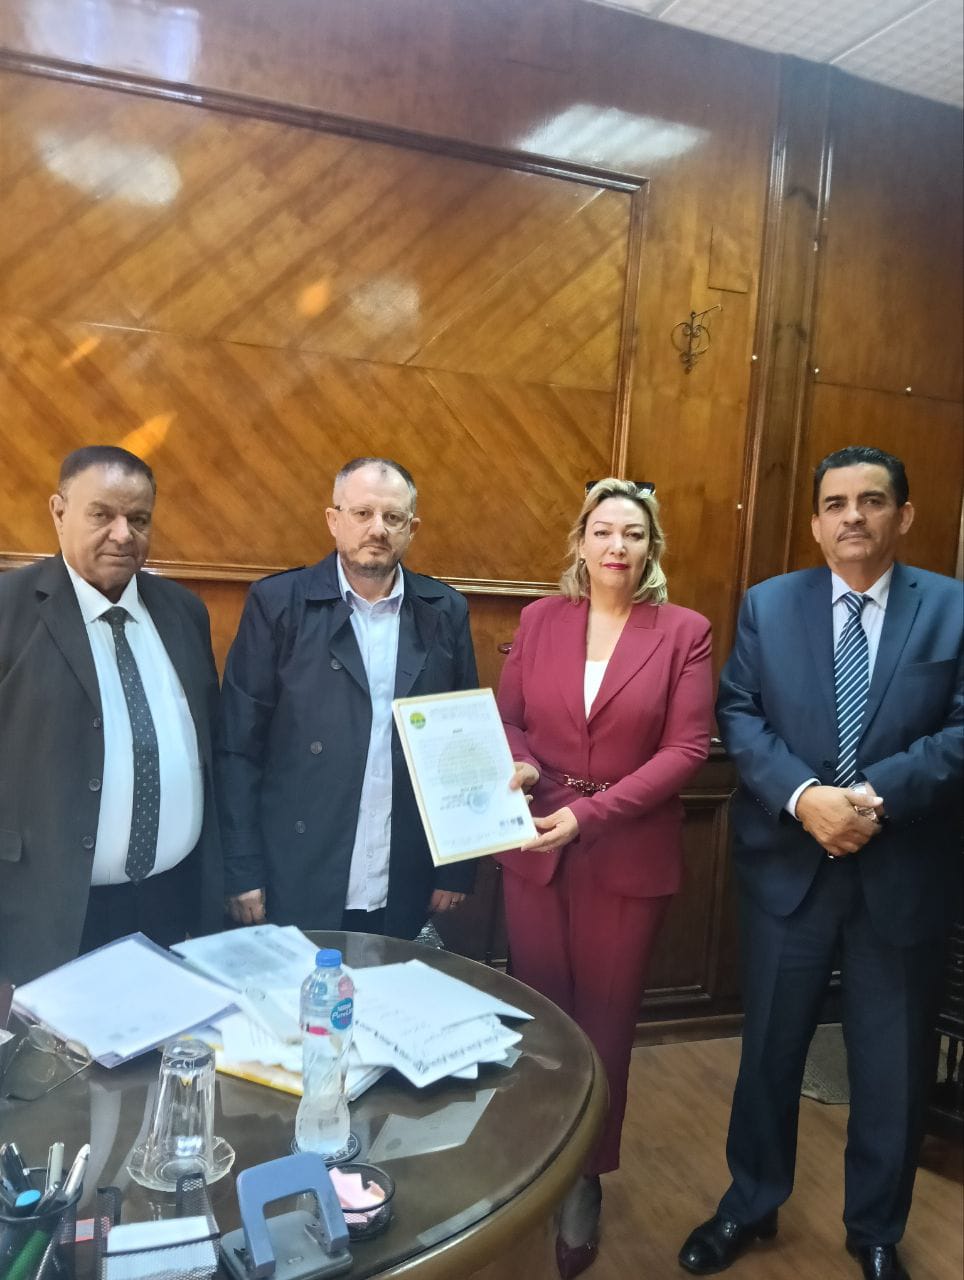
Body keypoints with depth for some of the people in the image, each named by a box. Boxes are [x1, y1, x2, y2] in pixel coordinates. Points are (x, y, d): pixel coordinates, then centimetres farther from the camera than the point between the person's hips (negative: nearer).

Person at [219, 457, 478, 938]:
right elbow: (240, 747, -5)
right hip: (296, 889, -2)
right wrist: (243, 872, -7)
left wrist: (457, 867, 4)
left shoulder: (445, 612, 2)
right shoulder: (278, 603, -6)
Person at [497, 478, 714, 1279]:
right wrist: (517, 766, -15)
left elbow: (687, 748, -9)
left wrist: (592, 811, -17)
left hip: (629, 855, -2)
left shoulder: (684, 632, -4)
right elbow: (506, 718, 8)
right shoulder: (539, 619, 3)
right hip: (536, 848, 2)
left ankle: (586, 1181, 35)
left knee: (605, 1023, 13)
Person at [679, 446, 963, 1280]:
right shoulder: (767, 605, 2)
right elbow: (739, 717, -5)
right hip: (789, 866, 1)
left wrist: (877, 796, -20)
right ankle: (751, 1204, 40)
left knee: (894, 1066, 16)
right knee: (769, 1049, 16)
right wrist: (803, 796, -19)